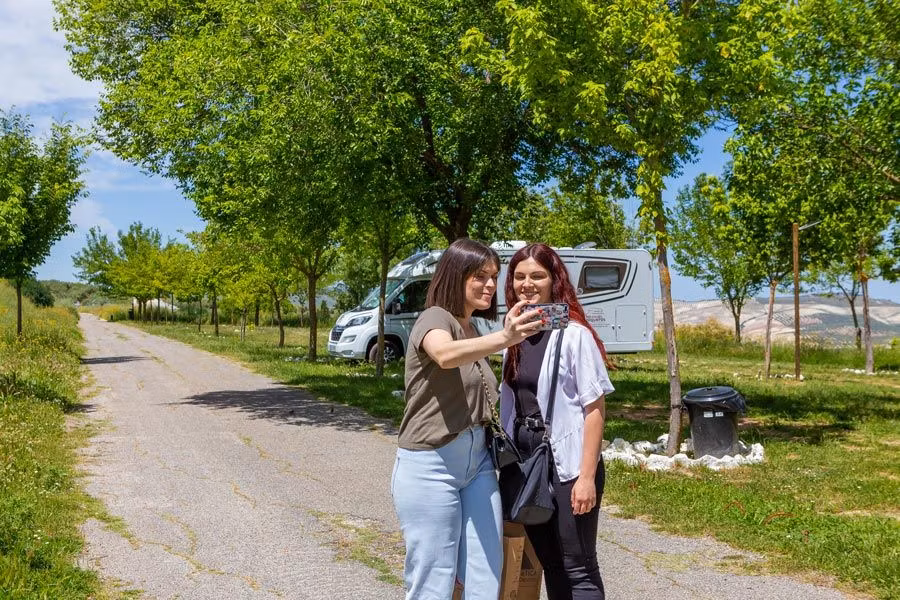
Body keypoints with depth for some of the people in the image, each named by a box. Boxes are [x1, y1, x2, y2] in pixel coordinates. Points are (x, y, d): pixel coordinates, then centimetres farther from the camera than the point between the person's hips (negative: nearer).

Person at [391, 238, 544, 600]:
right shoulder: (435, 318, -12)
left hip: (477, 461, 8)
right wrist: (504, 338, -52)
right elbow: (445, 355, -37)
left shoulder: (473, 331, 12)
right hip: (430, 466, -7)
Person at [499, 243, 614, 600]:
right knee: (549, 563, 16)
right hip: (525, 462, 6)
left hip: (566, 464, -6)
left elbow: (595, 408, -13)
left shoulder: (574, 334, -12)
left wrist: (587, 476, -17)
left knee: (577, 568, 4)